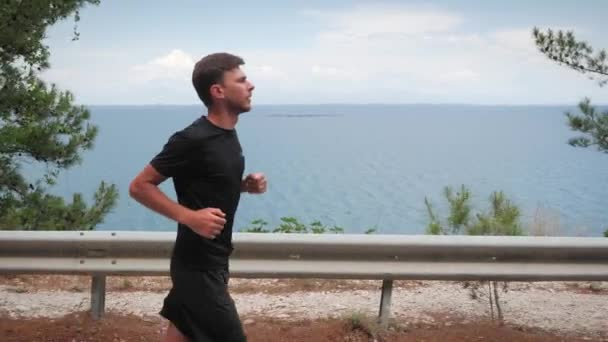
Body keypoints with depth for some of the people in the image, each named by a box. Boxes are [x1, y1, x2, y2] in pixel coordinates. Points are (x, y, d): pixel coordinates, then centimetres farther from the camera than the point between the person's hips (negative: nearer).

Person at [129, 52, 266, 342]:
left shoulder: (228, 134, 8)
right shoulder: (192, 139, -20)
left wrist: (246, 185, 3)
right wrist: (189, 216, -25)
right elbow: (139, 187, -16)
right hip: (198, 265, -9)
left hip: (212, 260, 9)